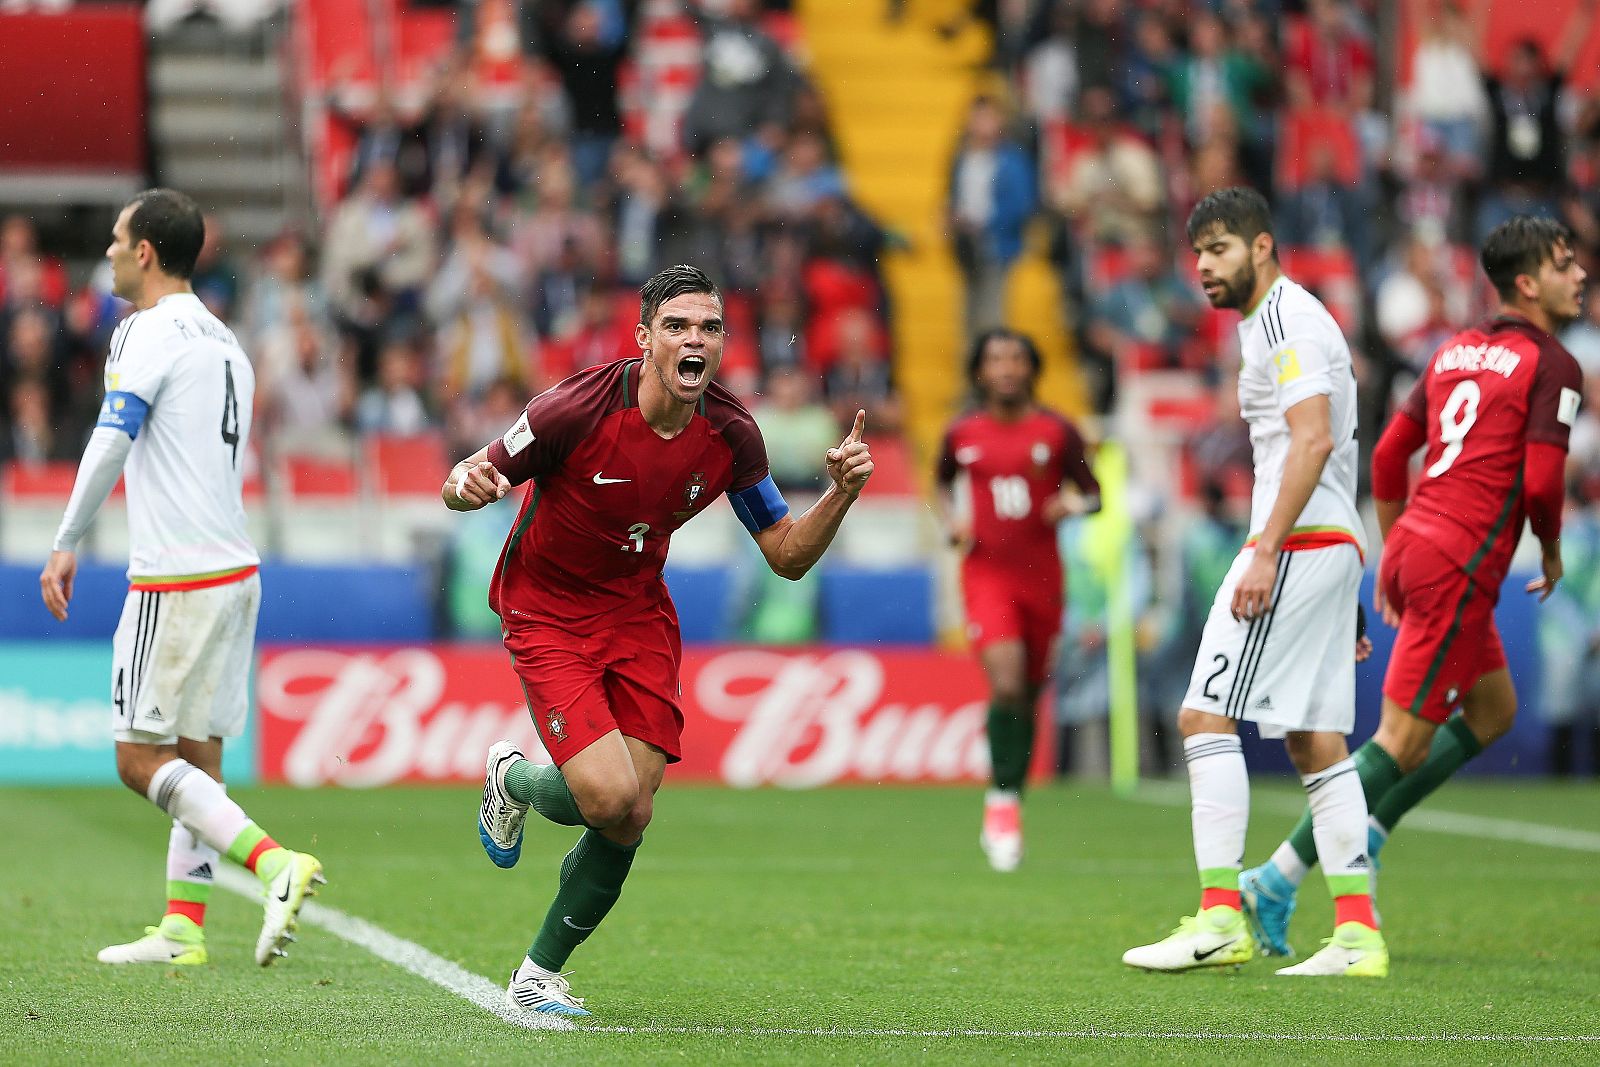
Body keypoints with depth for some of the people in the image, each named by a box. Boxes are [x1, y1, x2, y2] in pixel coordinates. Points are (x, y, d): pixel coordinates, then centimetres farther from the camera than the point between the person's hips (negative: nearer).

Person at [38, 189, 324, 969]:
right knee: (194, 757, 10)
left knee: (141, 760, -5)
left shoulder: (152, 331, -9)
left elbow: (111, 443, -18)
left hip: (176, 580, -9)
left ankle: (275, 862, -19)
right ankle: (183, 927, 8)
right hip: (234, 567, 9)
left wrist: (66, 545, -12)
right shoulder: (222, 340, 18)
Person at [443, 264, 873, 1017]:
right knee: (611, 799, -21)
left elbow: (788, 557, 0)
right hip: (546, 611, -4)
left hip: (639, 613, 4)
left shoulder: (731, 435, -9)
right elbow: (467, 484, -13)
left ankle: (540, 973, 20)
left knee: (628, 821, -3)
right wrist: (467, 484, -37)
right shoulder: (579, 409, -23)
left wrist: (841, 494, -18)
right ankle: (513, 780, 16)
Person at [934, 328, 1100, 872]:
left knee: (1030, 694, 10)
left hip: (1041, 575, 1)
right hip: (985, 573, -1)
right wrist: (951, 520, 2)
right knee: (1007, 682, -21)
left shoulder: (1057, 432, -1)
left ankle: (1004, 817, 26)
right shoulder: (963, 433, 2)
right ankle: (1002, 801, -8)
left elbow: (1093, 494, 5)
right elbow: (942, 481, 21)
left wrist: (1071, 505, -16)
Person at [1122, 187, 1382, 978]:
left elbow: (1314, 440, -21)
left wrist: (1267, 552, -25)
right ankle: (1358, 934, 4)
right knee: (1315, 741, 8)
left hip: (1298, 543, -10)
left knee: (1206, 714, -11)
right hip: (1330, 547, 10)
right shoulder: (1277, 323, 22)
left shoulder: (1284, 320, -10)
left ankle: (1220, 919, -13)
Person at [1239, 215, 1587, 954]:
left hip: (1414, 544, 9)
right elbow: (1541, 482, -15)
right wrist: (1552, 556, 4)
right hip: (1459, 566, -9)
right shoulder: (1551, 366, -7)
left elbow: (1388, 454, 17)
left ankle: (1363, 838, 14)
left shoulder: (1456, 350, 16)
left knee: (1494, 710, 22)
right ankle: (1277, 882, -8)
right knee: (1405, 740, -6)